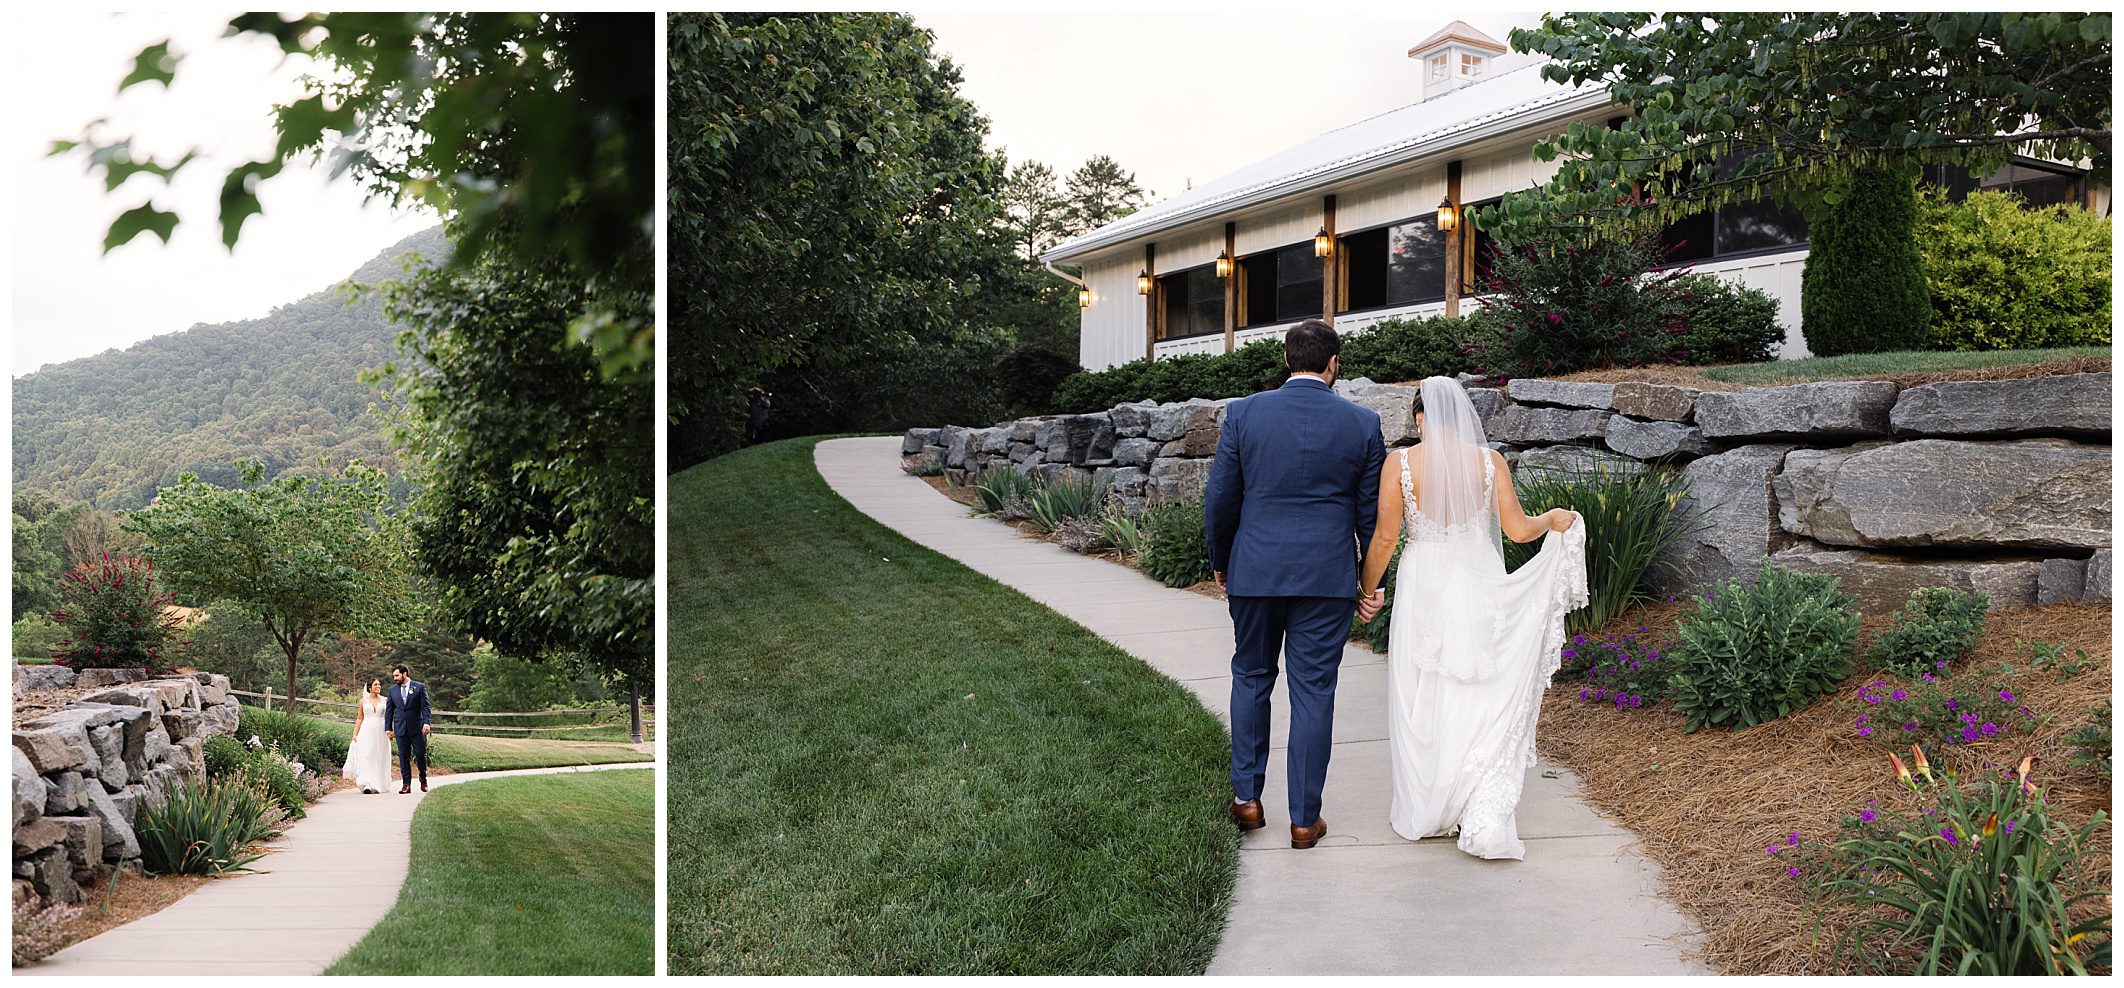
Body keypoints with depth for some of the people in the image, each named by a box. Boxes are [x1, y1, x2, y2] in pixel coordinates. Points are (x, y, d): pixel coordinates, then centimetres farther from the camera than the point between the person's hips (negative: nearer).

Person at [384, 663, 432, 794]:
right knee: (403, 757, 2)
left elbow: (425, 707, -3)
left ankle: (423, 778, 22)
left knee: (421, 754, 0)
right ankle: (406, 784, 4)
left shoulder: (419, 687, 1)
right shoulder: (392, 690, 11)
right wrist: (388, 728, 6)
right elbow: (389, 710, 12)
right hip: (400, 729, 3)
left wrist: (426, 723, -14)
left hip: (417, 728, -3)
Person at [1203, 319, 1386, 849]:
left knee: (1251, 678, 18)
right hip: (1328, 577, 0)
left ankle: (1247, 798, 21)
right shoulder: (1362, 422, -3)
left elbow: (1220, 498, -1)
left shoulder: (1243, 413, -4)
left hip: (1255, 570, 1)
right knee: (1313, 692, 5)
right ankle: (1305, 818, 10)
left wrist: (1220, 561, 14)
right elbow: (1371, 511, 2)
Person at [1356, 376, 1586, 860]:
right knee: (1481, 702, 6)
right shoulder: (1489, 461, -2)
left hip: (1423, 588, -1)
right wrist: (1553, 520, 20)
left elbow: (1384, 537, -6)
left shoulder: (1400, 463, -6)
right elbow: (1517, 530, -1)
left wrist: (1368, 589, 8)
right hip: (1478, 586, 1)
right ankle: (1485, 819, -3)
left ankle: (1425, 813, 21)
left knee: (1420, 702, 12)